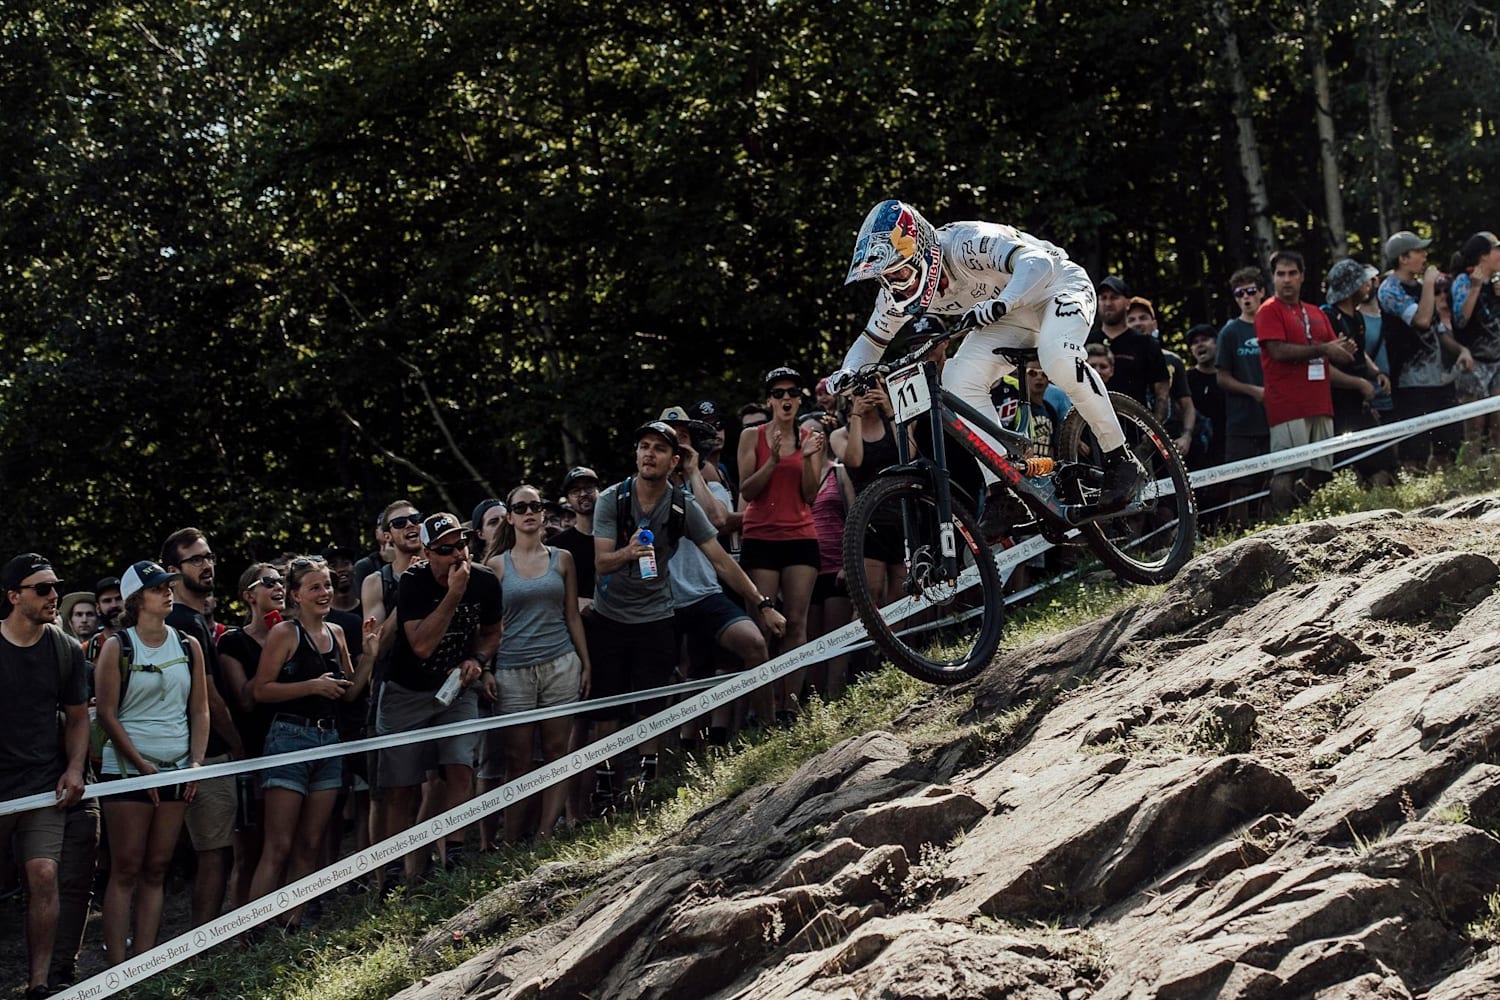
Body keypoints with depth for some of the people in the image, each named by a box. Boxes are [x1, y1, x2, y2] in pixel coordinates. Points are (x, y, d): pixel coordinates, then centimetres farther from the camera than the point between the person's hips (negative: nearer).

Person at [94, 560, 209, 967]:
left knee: (155, 870, 5)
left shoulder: (188, 647, 9)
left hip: (177, 771, 4)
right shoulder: (117, 647, -3)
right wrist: (142, 766, -11)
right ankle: (117, 967, -6)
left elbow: (200, 711, 11)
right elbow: (107, 715, -5)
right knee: (126, 871, -5)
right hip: (127, 768, -4)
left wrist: (196, 764, 0)